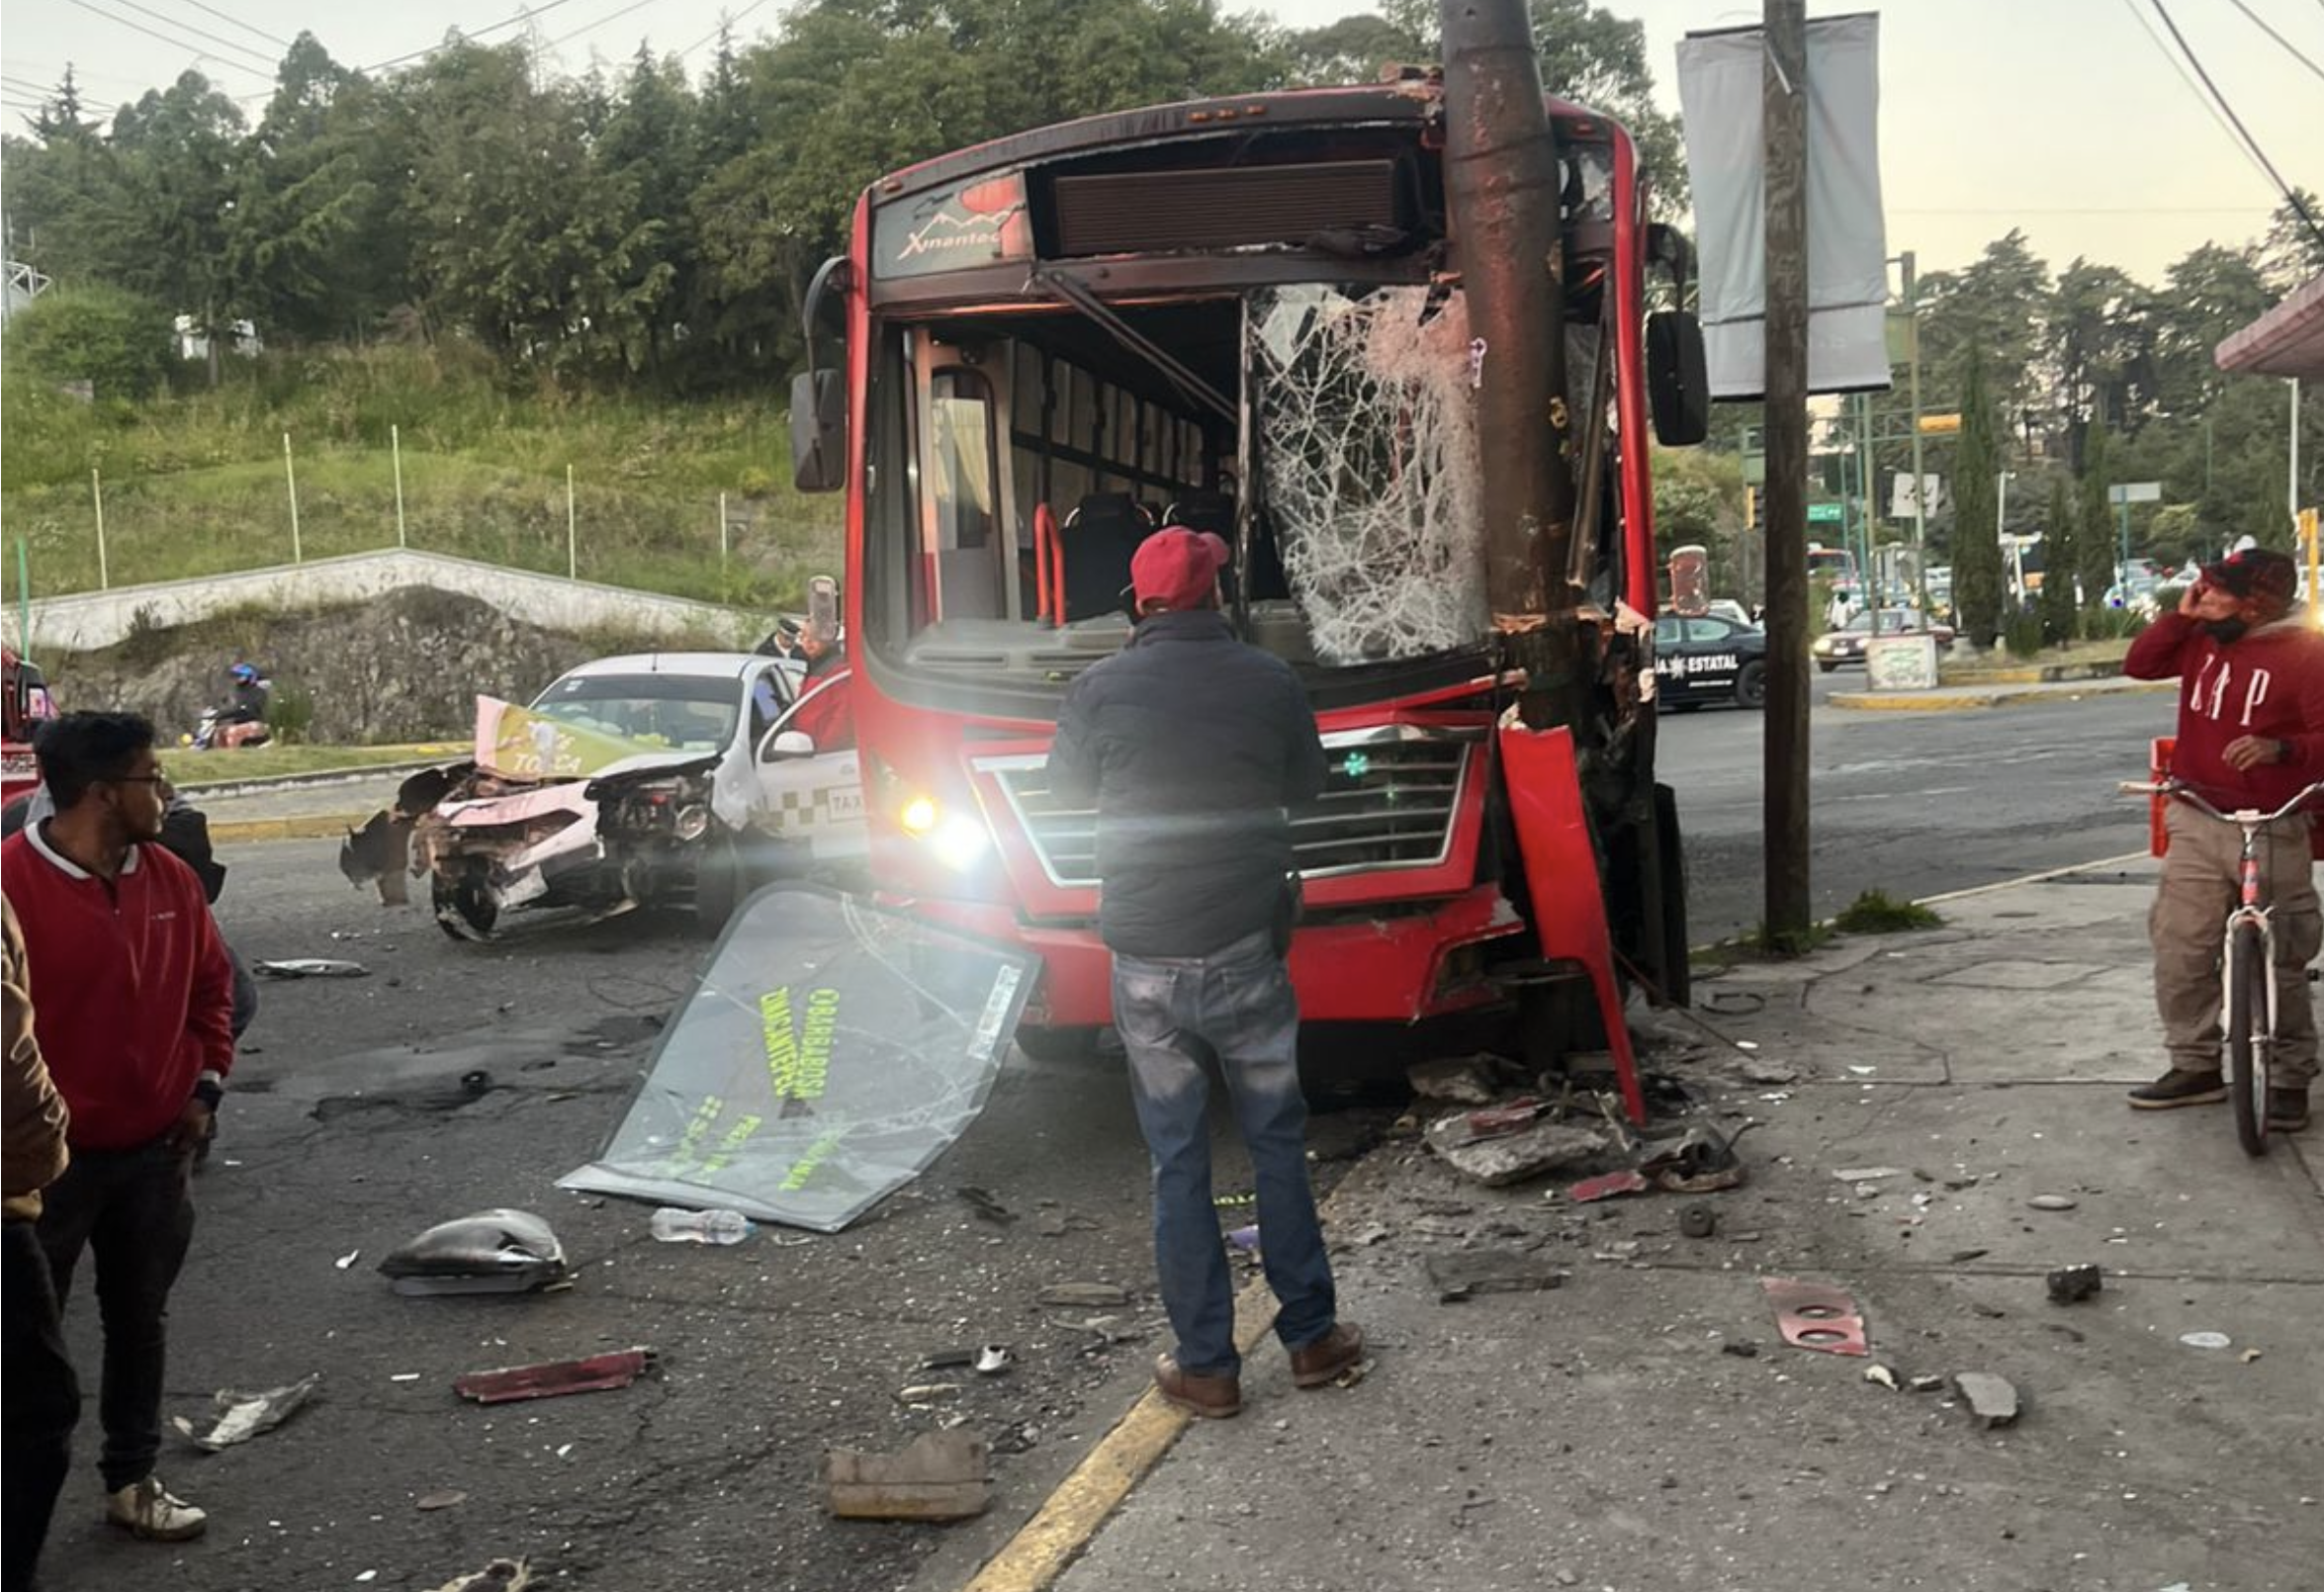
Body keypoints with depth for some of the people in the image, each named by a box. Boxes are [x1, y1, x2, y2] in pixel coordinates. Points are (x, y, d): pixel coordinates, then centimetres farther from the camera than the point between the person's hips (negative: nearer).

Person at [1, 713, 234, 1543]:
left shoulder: (170, 878, 1)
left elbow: (211, 984, 13)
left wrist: (204, 1085, 6)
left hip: (154, 1150, 6)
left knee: (139, 1319, 17)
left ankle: (133, 1479, 31)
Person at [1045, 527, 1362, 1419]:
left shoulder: (1102, 690, -8)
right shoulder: (1269, 683, -5)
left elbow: (1065, 788, 7)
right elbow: (1304, 786, 10)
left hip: (1146, 961, 0)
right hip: (1247, 949, 1)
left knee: (1177, 1163, 8)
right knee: (1277, 1144, 15)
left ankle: (1206, 1366, 14)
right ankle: (1312, 1337, 24)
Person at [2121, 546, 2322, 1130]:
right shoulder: (2203, 639, 7)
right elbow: (2139, 664, 12)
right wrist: (2180, 615, 1)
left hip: (2271, 832, -5)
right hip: (2196, 824, 5)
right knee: (2179, 951, 4)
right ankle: (2195, 1066, 16)